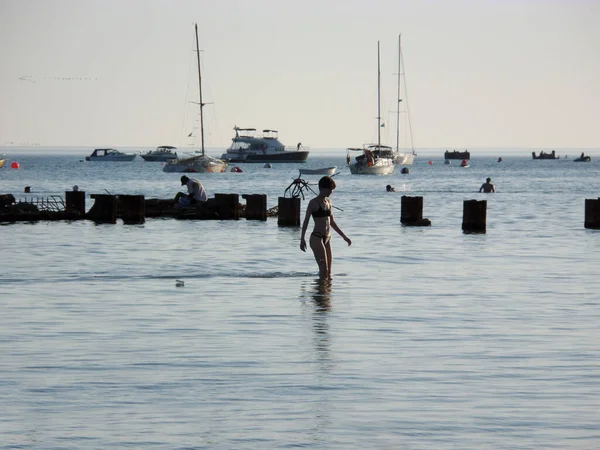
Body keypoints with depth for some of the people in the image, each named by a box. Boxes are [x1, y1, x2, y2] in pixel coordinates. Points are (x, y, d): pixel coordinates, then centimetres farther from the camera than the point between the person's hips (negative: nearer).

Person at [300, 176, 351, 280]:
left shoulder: (328, 201, 15)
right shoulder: (314, 203, -7)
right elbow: (306, 221, -12)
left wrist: (344, 236, 25)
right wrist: (302, 238, -22)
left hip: (327, 239, 8)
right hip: (316, 238, -8)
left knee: (328, 273, 7)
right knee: (324, 270, -13)